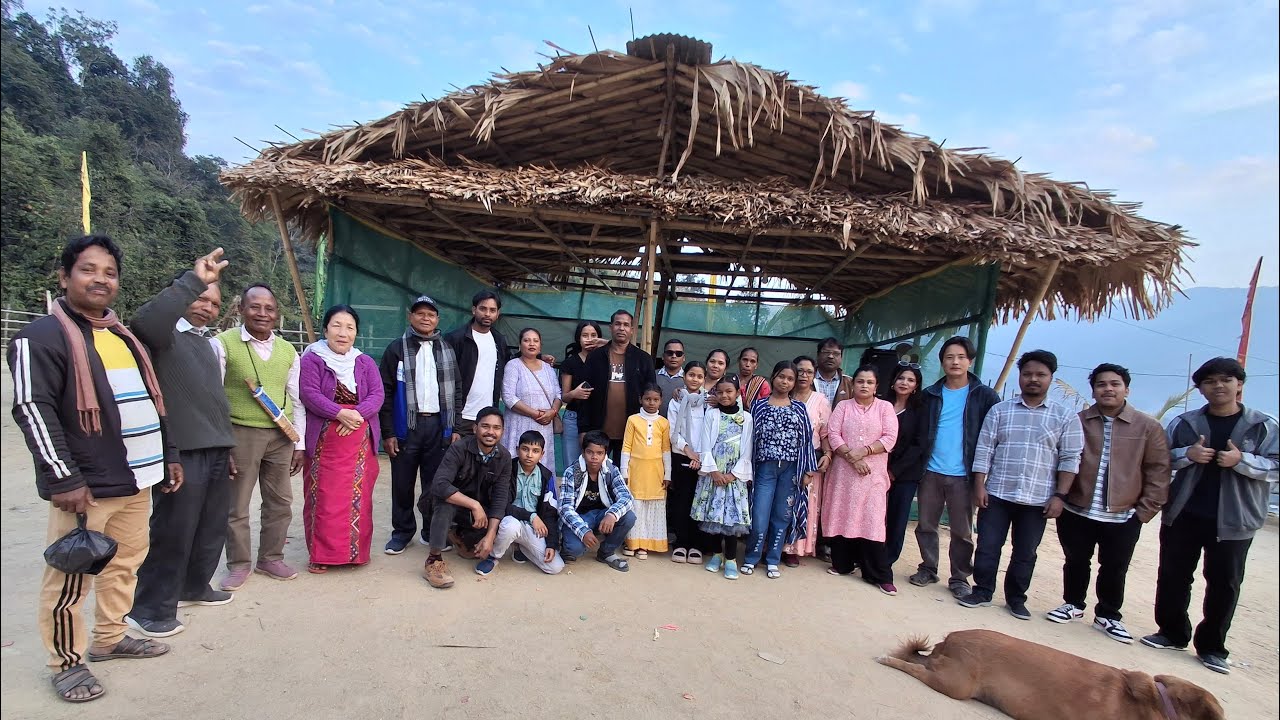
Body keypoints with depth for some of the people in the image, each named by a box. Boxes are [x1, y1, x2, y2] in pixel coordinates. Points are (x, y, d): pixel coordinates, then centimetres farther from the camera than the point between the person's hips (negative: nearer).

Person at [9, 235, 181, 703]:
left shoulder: (125, 337, 15)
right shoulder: (41, 337, -9)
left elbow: (149, 403, 20)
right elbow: (33, 410, -16)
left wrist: (167, 456, 18)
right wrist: (64, 479, -20)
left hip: (135, 479, 8)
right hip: (85, 486, -7)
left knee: (125, 563, 17)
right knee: (70, 578, 2)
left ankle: (109, 637, 33)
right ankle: (66, 662, 18)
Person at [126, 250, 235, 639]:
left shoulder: (207, 342, 19)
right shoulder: (166, 335, -6)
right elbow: (144, 321, -33)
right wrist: (193, 280, -34)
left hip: (215, 451, 8)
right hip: (182, 453, -8)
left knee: (212, 527, 16)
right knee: (172, 531, -2)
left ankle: (194, 586, 33)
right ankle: (150, 608, 11)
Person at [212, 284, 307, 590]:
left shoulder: (287, 351, 7)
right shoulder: (223, 344, -6)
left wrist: (299, 444, 8)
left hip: (280, 436, 4)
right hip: (240, 434, -4)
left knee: (280, 502, 12)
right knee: (236, 505, 8)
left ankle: (271, 558, 29)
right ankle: (238, 564, 24)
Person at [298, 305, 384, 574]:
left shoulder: (365, 363, 11)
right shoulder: (312, 359, 0)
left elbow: (377, 395, 1)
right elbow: (310, 394, -11)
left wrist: (358, 414, -17)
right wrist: (340, 414, -22)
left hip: (360, 442, 3)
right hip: (324, 441, -3)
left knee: (358, 497, 5)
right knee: (324, 498, 0)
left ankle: (355, 551, 17)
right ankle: (321, 554, 12)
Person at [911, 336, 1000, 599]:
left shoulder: (984, 396, -1)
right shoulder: (930, 394, 6)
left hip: (963, 475, -2)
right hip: (931, 472, 3)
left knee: (962, 531, 6)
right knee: (925, 525, 10)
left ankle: (959, 578, 20)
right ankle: (928, 569, 26)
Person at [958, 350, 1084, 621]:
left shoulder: (1066, 416, 2)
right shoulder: (999, 410, 4)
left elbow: (1070, 459, 0)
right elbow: (984, 450, 2)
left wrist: (1059, 496, -7)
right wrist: (979, 486, -4)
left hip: (1037, 500, 0)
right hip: (997, 495, 1)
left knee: (1025, 553, 10)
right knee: (987, 547, 4)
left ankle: (1016, 599, 24)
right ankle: (982, 592, 19)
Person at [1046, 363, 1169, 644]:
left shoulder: (1148, 427, -2)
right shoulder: (1078, 422, -1)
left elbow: (1158, 471, 0)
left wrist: (1145, 510, -4)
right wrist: (1059, 497, -2)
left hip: (1122, 518, 0)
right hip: (1076, 512, 1)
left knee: (1115, 570, 11)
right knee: (1076, 562, 15)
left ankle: (1108, 616, 31)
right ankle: (1073, 605, 35)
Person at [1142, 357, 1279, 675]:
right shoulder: (1184, 423, 5)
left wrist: (1242, 460, -18)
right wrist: (1187, 455, -12)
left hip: (1233, 521, -1)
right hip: (1183, 516, 2)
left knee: (1224, 583, 5)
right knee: (1173, 577, 8)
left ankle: (1212, 647, 19)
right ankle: (1173, 633, 25)